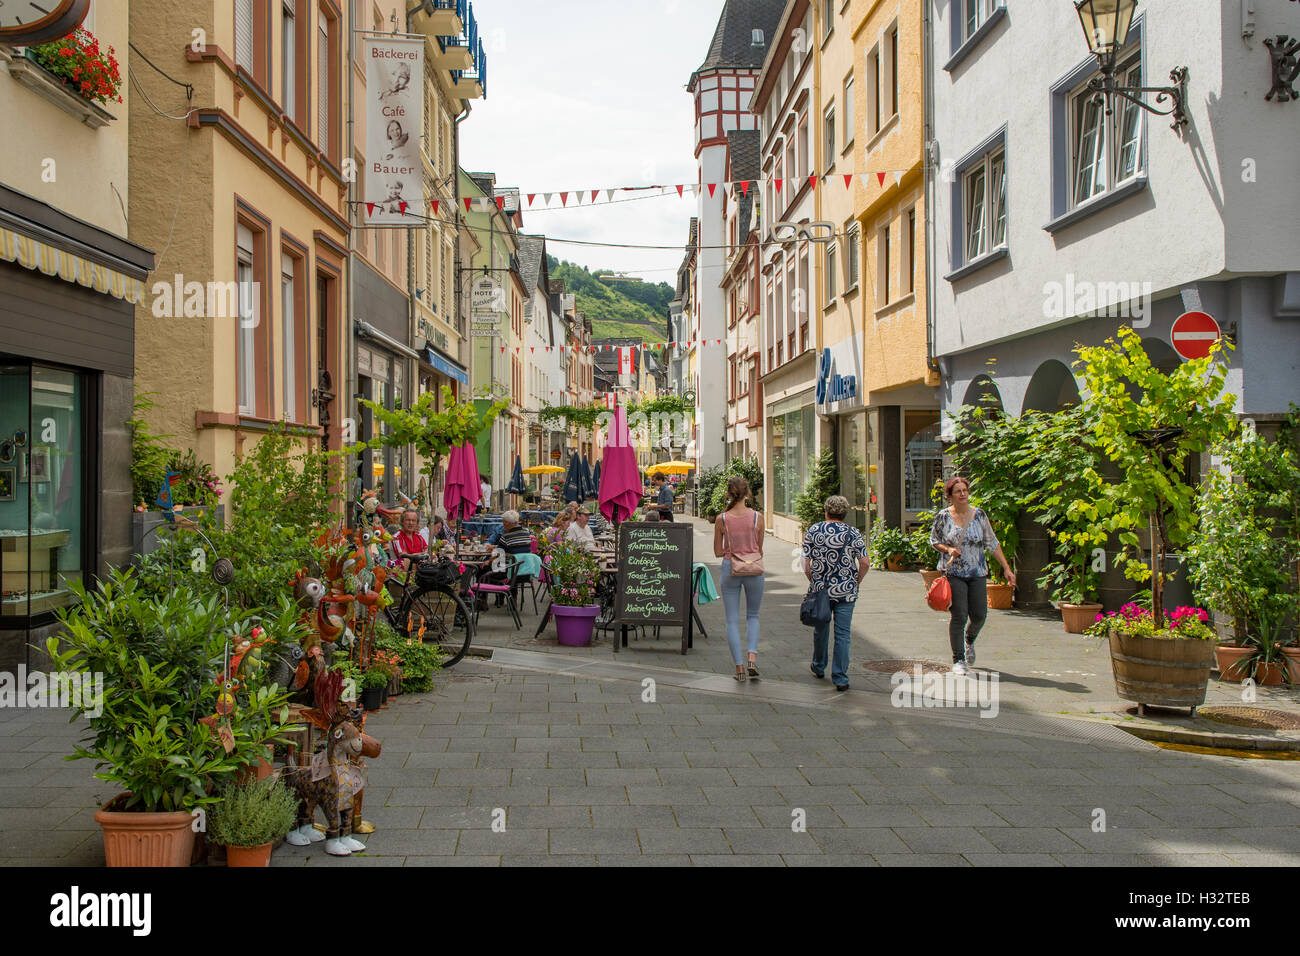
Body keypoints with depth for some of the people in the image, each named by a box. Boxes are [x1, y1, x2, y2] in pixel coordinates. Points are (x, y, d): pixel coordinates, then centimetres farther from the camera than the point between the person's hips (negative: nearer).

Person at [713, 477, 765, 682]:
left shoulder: (721, 519, -7)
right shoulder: (757, 517, -7)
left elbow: (718, 551, -1)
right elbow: (759, 549, 3)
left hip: (730, 568, 0)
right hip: (754, 571, 1)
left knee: (732, 619, 8)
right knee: (753, 615, 18)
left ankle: (739, 667, 4)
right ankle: (752, 656, -2)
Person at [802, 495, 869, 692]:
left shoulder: (813, 531, -1)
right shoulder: (853, 533, -3)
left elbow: (806, 563, -2)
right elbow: (865, 563, -9)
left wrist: (813, 581, 11)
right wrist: (856, 582, 6)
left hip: (820, 588, 2)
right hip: (846, 591, -2)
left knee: (821, 629, 19)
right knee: (842, 634, 1)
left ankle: (819, 667, 37)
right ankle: (840, 678, -1)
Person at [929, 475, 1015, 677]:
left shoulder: (979, 515, 3)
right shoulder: (943, 516, -3)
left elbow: (992, 543, 7)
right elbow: (933, 540, 8)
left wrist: (1007, 568, 4)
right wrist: (948, 549, -12)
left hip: (977, 573, 3)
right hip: (953, 573, -2)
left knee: (979, 615, 2)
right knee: (959, 616, -7)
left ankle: (969, 641, 36)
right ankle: (958, 660, 4)